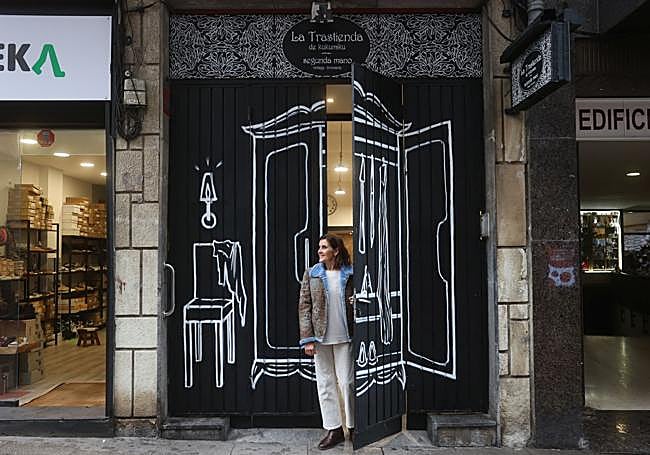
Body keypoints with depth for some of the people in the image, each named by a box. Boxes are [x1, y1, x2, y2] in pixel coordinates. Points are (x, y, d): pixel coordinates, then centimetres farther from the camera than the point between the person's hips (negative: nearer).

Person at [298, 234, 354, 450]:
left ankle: (353, 427, 21)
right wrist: (307, 338, -6)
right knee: (325, 383, 8)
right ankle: (334, 429, 21)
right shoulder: (311, 274, 2)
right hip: (320, 337, 2)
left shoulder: (350, 274, 0)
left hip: (344, 336, -1)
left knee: (347, 382, 4)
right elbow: (304, 306, -1)